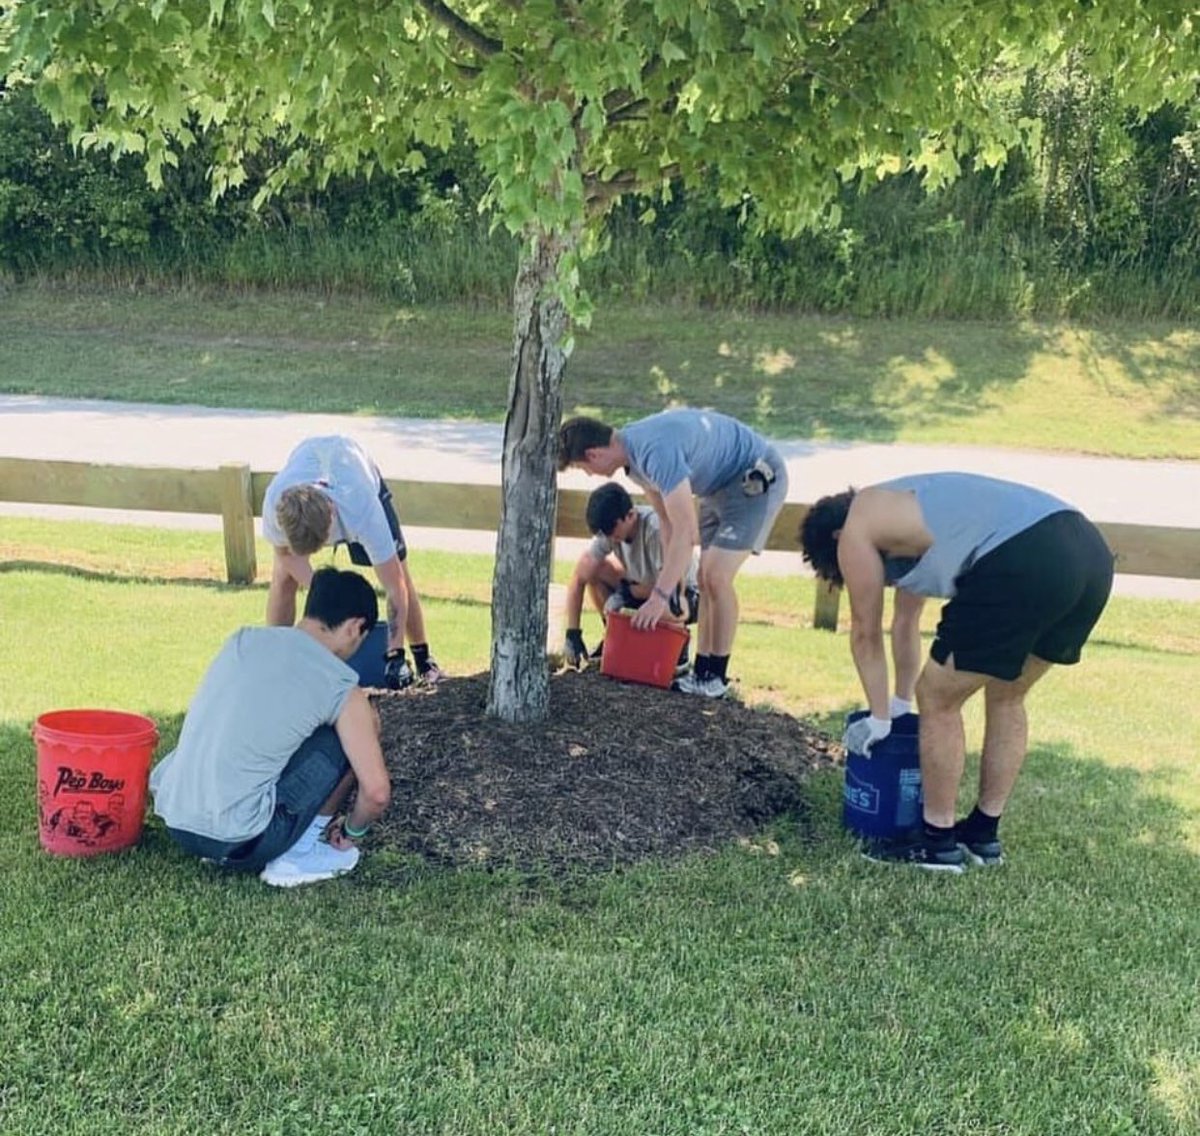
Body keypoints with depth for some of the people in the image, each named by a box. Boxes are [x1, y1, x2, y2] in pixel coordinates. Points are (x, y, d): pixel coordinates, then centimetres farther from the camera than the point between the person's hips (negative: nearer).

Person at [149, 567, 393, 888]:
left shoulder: (242, 640, 12)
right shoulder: (340, 686, -5)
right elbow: (377, 792, -7)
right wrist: (352, 831, 16)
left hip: (174, 824, 7)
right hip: (239, 844, -6)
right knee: (362, 724, 5)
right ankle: (300, 854, 9)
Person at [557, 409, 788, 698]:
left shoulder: (655, 452, -32)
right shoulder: (633, 454, -1)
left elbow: (686, 531, -34)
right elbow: (669, 522, 6)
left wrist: (661, 595, -32)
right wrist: (667, 582, 6)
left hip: (757, 478, -10)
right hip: (722, 484, 10)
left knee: (716, 576, -15)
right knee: (705, 578, 8)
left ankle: (717, 677, -5)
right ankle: (701, 671, 13)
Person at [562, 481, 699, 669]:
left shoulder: (656, 528, -33)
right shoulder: (609, 528, -15)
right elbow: (579, 578, -13)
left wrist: (626, 591, -20)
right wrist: (572, 635, -18)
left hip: (687, 596, -6)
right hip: (644, 589, 6)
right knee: (590, 567, -14)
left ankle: (679, 648, -5)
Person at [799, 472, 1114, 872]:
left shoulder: (856, 531, 12)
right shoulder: (899, 506, 36)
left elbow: (865, 633, 19)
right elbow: (905, 622, 45)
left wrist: (879, 719, 31)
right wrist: (901, 703, 52)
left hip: (1023, 564, -9)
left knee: (938, 700, 9)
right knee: (1006, 697, 25)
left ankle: (937, 841, 19)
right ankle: (983, 834, 34)